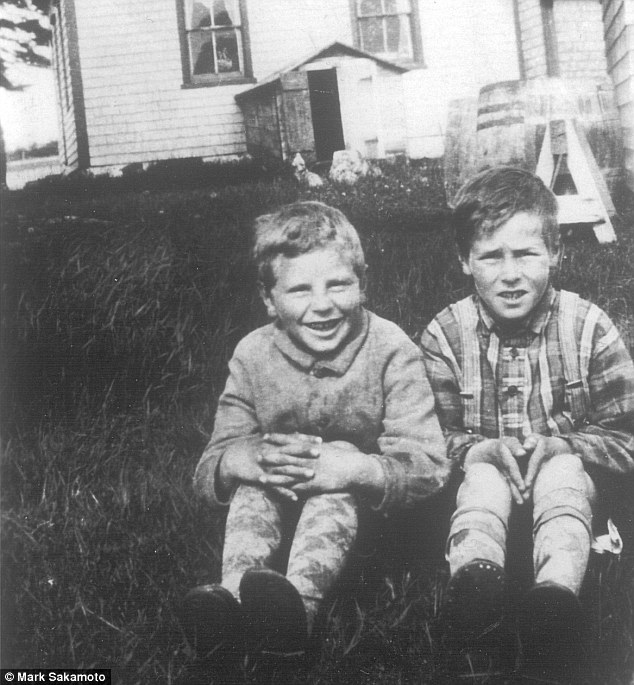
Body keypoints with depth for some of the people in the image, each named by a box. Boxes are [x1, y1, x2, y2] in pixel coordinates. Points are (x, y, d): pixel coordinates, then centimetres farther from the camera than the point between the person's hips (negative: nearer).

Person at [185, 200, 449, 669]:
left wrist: (353, 469, -38)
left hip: (369, 513, -3)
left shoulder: (391, 350, -13)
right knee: (258, 476, -26)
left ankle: (299, 601, -55)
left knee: (340, 453, -32)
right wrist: (248, 460, -31)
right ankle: (236, 592, -46)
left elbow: (430, 466, -18)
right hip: (279, 508, 3)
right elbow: (209, 469, -6)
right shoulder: (253, 356, -5)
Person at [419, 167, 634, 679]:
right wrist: (479, 449, -27)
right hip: (484, 467, 1)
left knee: (562, 476, -32)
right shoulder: (445, 336, -6)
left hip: (567, 467, -1)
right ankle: (473, 576, -58)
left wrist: (557, 446, -23)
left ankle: (557, 590, -59)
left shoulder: (589, 328, -8)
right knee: (483, 476, -31)